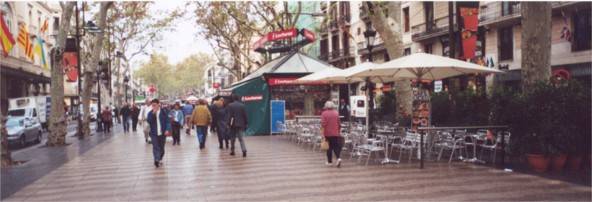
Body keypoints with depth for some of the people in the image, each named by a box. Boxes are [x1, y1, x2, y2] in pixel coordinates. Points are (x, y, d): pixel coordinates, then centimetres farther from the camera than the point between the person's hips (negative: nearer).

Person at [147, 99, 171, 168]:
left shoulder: (164, 112, -1)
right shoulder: (150, 113, 3)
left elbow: (168, 121, -2)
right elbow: (149, 121, -11)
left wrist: (167, 130, -14)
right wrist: (153, 114, -19)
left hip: (162, 133, 0)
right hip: (154, 133, 0)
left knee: (161, 147, 10)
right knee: (155, 147, -12)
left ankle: (160, 159, 29)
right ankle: (156, 160, -22)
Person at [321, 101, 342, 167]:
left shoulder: (324, 113, -7)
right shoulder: (336, 113, 4)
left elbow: (323, 124, -13)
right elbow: (339, 124, 9)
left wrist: (323, 133, -9)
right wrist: (338, 131, 22)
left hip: (328, 133, -2)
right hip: (335, 133, 2)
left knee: (329, 147, 9)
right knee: (336, 147, 8)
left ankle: (330, 161, 15)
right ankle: (338, 158, -14)